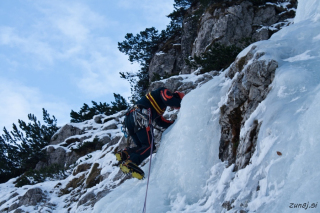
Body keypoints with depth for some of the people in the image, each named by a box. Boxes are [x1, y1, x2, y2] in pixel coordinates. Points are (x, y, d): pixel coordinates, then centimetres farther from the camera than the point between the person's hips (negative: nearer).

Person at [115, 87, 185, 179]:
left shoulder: (158, 108, 37)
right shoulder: (164, 91, 13)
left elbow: (161, 122, 35)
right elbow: (170, 101, -7)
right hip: (139, 116, -9)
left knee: (142, 147, 14)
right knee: (149, 146, -11)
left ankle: (125, 153, -10)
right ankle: (130, 163, -31)